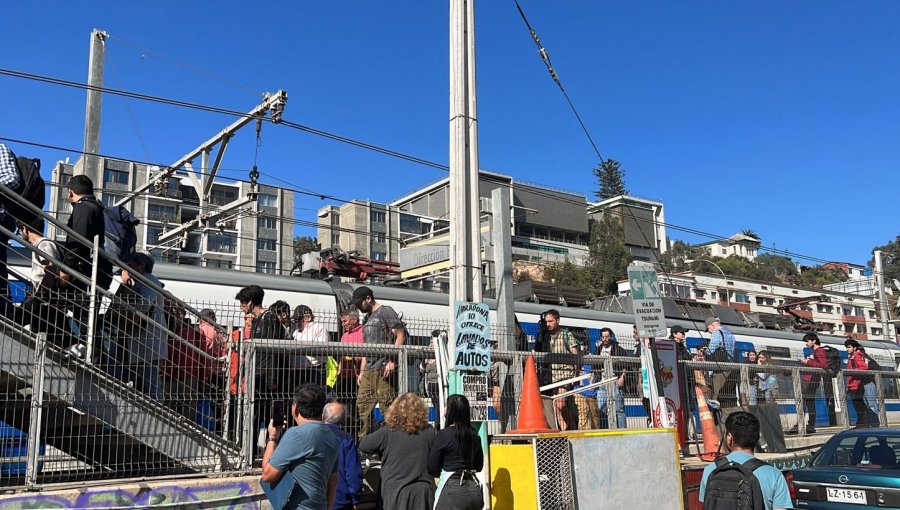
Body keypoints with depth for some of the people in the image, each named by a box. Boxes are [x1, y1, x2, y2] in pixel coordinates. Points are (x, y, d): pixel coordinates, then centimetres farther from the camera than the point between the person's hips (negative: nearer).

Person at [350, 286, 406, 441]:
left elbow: (400, 336, -9)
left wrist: (392, 362, -14)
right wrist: (362, 371, 19)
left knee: (387, 405, -9)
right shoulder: (367, 318, 23)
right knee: (363, 404, 8)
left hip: (383, 368, -9)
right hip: (368, 370, 9)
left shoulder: (386, 312, -2)